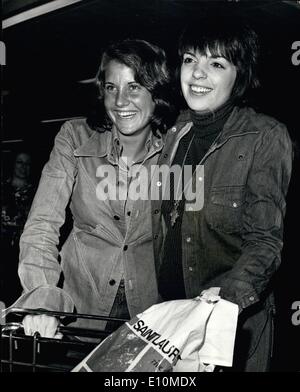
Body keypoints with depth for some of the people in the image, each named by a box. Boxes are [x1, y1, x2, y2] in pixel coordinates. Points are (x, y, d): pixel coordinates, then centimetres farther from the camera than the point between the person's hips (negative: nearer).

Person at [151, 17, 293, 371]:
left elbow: (264, 242, -16)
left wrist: (220, 303, -32)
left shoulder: (266, 138, -13)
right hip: (168, 310, 5)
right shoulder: (175, 133, 2)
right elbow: (162, 229, 9)